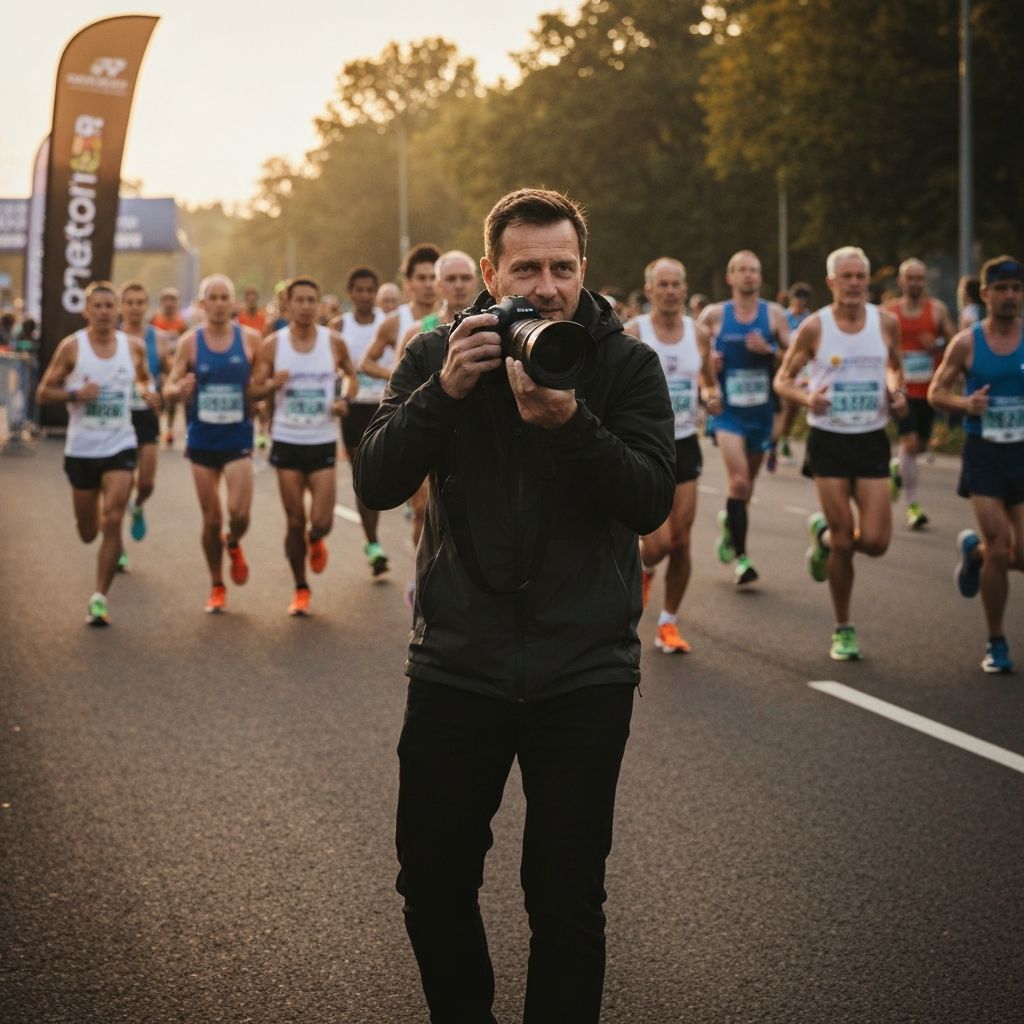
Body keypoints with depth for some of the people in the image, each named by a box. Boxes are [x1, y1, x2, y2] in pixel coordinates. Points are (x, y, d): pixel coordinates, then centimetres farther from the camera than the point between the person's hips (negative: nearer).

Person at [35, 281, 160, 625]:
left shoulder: (133, 347, 1)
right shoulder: (71, 347, -6)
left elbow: (143, 377, 21)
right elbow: (43, 391, -2)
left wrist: (148, 391, -2)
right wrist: (75, 394, -20)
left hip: (120, 446, 0)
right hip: (81, 449, 0)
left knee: (112, 522, -14)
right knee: (88, 533, 10)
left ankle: (100, 598, -7)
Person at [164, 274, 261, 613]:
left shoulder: (250, 338, -2)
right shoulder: (190, 341, -2)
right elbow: (168, 388, 0)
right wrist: (179, 390, -22)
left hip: (238, 437, -1)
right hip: (202, 439, 1)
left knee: (239, 513, -13)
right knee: (211, 519, 5)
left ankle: (233, 545, 24)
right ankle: (217, 587, 22)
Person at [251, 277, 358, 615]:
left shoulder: (333, 342, -1)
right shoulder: (272, 344, -3)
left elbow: (351, 375, 15)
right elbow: (254, 391, -1)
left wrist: (345, 400, -6)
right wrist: (273, 385, -24)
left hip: (323, 442, 0)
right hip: (287, 442, 0)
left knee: (321, 521, -6)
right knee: (294, 522, 3)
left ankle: (315, 542, 31)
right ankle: (300, 589, 20)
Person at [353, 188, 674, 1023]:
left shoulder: (627, 365, -2)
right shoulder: (438, 356, 2)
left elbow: (653, 503, -12)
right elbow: (376, 484, -7)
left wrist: (569, 421, -26)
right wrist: (445, 391, -19)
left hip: (584, 671, -1)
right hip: (457, 662, 2)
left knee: (567, 898, 6)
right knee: (433, 881, 11)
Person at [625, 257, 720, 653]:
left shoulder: (699, 333, 3)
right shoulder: (631, 334, -9)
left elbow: (709, 382, 18)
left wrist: (712, 396, -4)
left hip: (684, 445, 4)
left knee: (681, 542, 3)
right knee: (659, 541, -12)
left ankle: (669, 624, 18)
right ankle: (643, 568, 25)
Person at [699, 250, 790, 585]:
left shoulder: (774, 313, 0)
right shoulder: (714, 315, -3)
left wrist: (768, 350, -16)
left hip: (760, 411, 3)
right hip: (727, 410, -3)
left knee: (746, 485, 15)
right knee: (740, 480, -18)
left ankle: (729, 524, 45)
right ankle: (740, 557, -10)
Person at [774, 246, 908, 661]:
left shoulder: (886, 323, 1)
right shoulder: (814, 327, -5)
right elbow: (783, 379, 2)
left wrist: (897, 393, -1)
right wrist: (807, 398, -18)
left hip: (872, 440, 2)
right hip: (829, 441, -2)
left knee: (875, 541, -6)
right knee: (844, 543, -2)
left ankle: (824, 534, 28)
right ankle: (843, 630, 16)